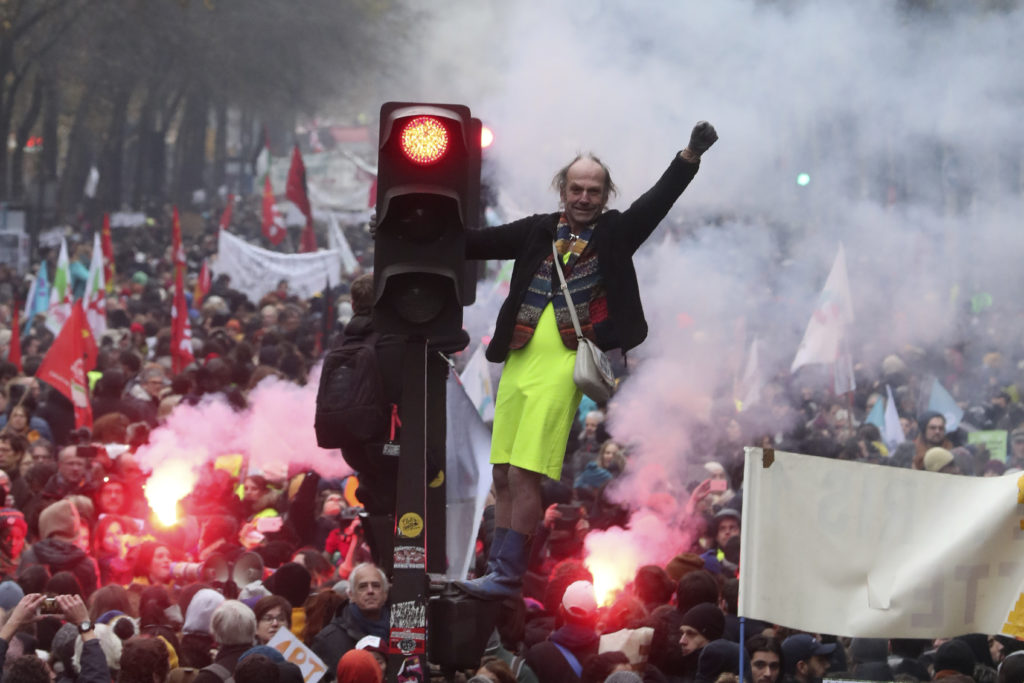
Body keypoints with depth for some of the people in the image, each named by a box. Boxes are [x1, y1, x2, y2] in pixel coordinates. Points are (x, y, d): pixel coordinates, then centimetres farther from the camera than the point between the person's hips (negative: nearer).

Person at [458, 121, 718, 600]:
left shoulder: (615, 233, 7)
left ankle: (508, 576, -11)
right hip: (518, 362, 5)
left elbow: (658, 200, -4)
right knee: (503, 475, 6)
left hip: (562, 367, -5)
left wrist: (690, 156, -17)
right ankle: (499, 571, 13)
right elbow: (478, 243, 16)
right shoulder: (539, 231, 15)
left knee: (525, 474, -13)